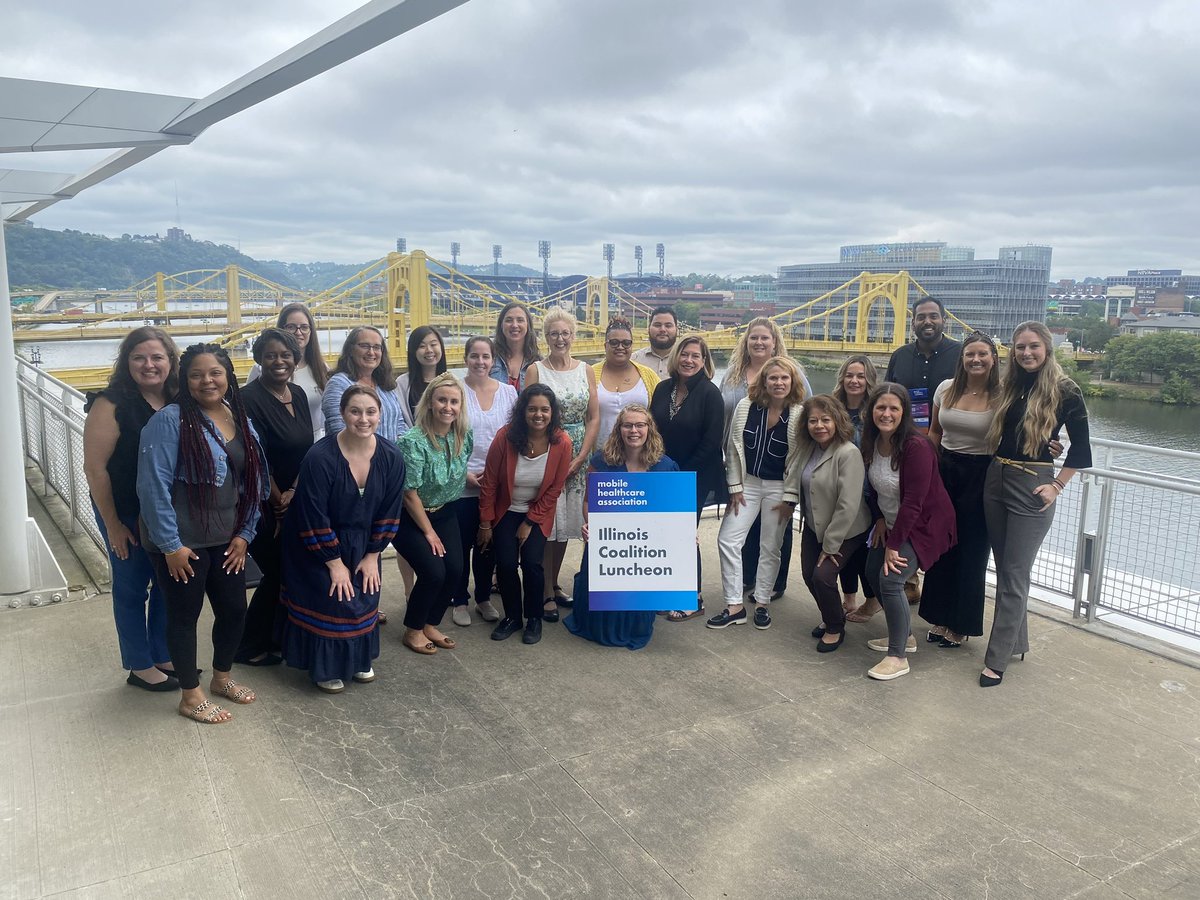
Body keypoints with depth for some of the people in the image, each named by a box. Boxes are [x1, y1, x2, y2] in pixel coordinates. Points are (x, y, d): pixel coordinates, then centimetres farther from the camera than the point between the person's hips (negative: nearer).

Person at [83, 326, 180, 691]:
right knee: (132, 587, 10)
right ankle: (140, 667, 25)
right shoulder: (111, 404, -16)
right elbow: (95, 467, -15)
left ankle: (164, 657, 33)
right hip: (127, 514, -5)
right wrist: (112, 525, -13)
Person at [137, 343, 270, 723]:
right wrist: (170, 544, -18)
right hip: (181, 542, -6)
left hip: (226, 540, 6)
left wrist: (244, 534, 5)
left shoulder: (241, 422, 5)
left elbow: (254, 482, 10)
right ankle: (191, 697, 24)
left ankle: (222, 678, 38)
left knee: (234, 609, 13)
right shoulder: (169, 420, -15)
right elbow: (153, 485, -18)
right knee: (185, 615, 8)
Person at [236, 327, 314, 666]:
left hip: (296, 501, 7)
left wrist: (293, 492, -6)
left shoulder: (298, 394, 7)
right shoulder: (250, 399, -16)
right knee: (276, 573, 2)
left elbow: (308, 449, 6)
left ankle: (278, 638, 31)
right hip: (264, 506, -7)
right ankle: (250, 648, 20)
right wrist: (278, 500, -8)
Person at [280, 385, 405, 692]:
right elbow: (314, 519, -21)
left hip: (360, 543, 4)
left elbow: (389, 512, -4)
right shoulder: (320, 457, -27)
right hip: (317, 547, -4)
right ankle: (326, 667, 17)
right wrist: (335, 564, -16)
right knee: (333, 600, -6)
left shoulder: (391, 456, -14)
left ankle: (359, 659, 31)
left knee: (364, 596, 7)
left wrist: (372, 556, -3)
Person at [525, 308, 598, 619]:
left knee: (566, 521, 10)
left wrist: (580, 458, -5)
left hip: (578, 456, 3)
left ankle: (554, 583, 26)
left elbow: (593, 418, 4)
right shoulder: (535, 370, -2)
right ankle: (546, 594, 6)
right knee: (545, 523, -4)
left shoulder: (586, 370, 7)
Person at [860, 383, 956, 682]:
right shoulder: (872, 442, -5)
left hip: (923, 525, -8)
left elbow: (913, 502, -27)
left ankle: (898, 657, -5)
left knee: (890, 579, -18)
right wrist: (879, 519, -3)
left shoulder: (917, 447, -28)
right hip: (892, 523, 9)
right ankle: (904, 635, 31)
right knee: (874, 573, 12)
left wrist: (894, 544, -23)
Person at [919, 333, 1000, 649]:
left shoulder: (1001, 397, -10)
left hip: (980, 477, -4)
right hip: (945, 469, 4)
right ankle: (939, 618, 25)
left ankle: (961, 626, 21)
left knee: (970, 551, 6)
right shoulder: (946, 389, 3)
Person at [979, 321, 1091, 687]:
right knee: (1004, 569, 13)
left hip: (1032, 486, -6)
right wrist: (996, 469, 4)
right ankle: (1017, 642, 29)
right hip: (996, 479, 6)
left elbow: (1080, 446, -3)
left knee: (1014, 575, -2)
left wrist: (1057, 486, -9)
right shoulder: (1009, 387, 7)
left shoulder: (1064, 391, -7)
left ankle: (997, 660, 4)